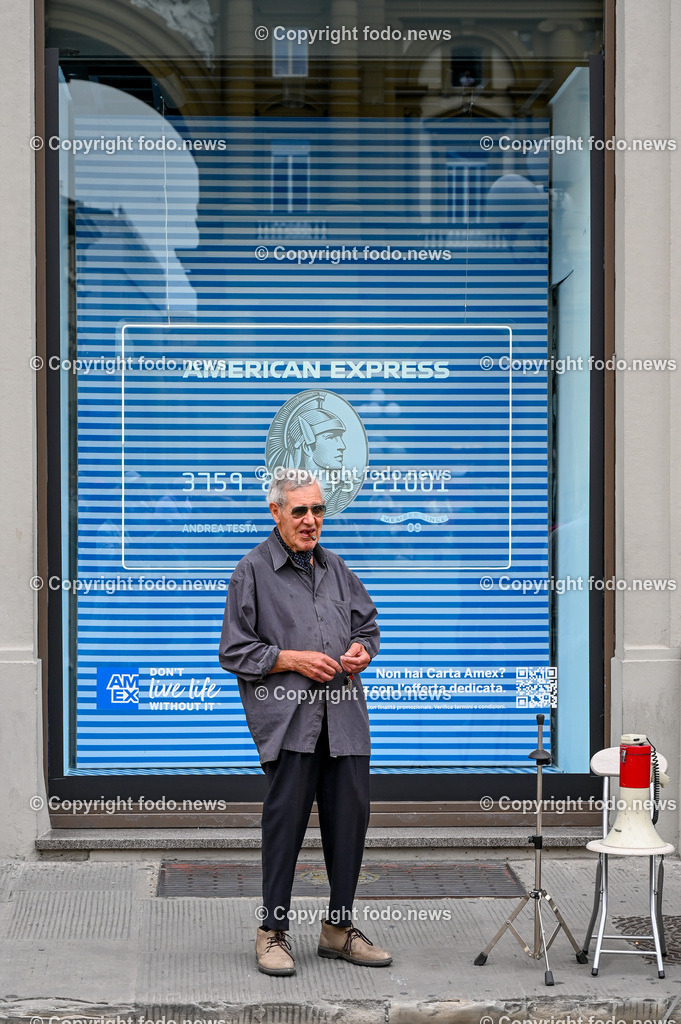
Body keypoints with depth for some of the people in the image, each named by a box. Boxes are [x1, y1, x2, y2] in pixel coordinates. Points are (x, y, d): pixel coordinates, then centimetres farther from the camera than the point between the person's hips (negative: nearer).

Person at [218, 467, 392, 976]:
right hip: (287, 717, -5)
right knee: (285, 819, -7)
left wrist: (361, 650, 4)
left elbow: (368, 625, 26)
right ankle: (273, 933, 4)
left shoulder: (336, 568, 18)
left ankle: (340, 927, 19)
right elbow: (235, 652, -2)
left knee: (351, 817, 5)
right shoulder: (253, 571, 1)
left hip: (344, 716, 6)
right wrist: (294, 659, -12)